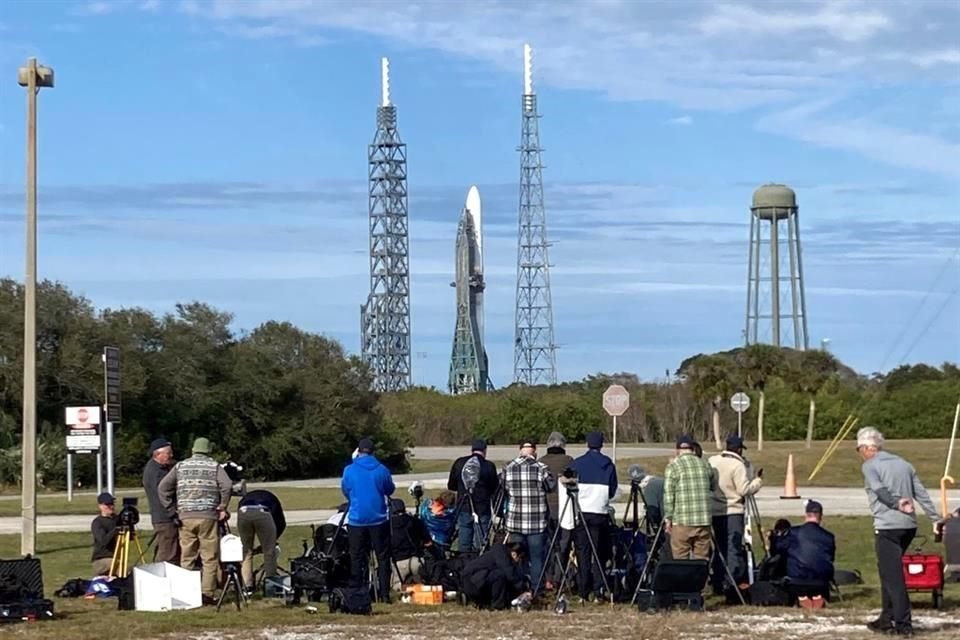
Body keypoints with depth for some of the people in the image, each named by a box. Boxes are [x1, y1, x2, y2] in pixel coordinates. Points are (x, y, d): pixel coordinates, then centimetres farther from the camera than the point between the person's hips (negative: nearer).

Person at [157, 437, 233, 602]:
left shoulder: (180, 466, 12)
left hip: (185, 516, 3)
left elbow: (162, 487, 6)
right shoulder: (214, 466, 5)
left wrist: (170, 508, 11)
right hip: (208, 516, -3)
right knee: (210, 557, 1)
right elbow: (227, 486, -11)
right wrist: (222, 507, -1)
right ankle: (207, 592, -5)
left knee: (186, 557, 8)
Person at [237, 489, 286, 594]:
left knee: (246, 552, 18)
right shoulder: (271, 498, 40)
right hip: (263, 513, -2)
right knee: (269, 552, 13)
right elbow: (281, 523, 30)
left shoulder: (245, 498, 44)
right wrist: (273, 539, 42)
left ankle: (247, 587, 16)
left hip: (243, 512, 2)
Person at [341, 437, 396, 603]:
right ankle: (384, 594, 3)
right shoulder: (381, 470, -5)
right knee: (382, 557, 7)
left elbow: (345, 491, 9)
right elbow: (390, 490, 9)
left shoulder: (349, 471, -6)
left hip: (356, 519, 0)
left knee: (357, 558, 8)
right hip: (379, 519, 0)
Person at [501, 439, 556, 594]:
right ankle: (536, 591, 4)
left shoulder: (508, 469, 1)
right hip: (538, 523, -2)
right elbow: (552, 487, 1)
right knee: (536, 558, 5)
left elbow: (503, 493, 6)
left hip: (515, 522, 2)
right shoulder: (541, 468, -7)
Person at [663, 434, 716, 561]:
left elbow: (668, 495, -6)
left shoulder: (673, 466, -3)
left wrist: (667, 518, -1)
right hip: (704, 521, 4)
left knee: (680, 559, 1)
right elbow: (714, 487, 22)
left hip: (682, 522, -4)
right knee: (702, 559, 8)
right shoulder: (705, 465, 9)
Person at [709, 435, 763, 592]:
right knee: (734, 548, -5)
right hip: (732, 512, -6)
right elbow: (744, 490, -13)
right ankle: (734, 583, -11)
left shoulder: (712, 461, 8)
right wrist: (758, 480, 0)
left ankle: (718, 584, 13)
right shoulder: (738, 465, -13)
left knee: (719, 548, 12)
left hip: (714, 512, 7)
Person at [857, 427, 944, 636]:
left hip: (887, 526, -7)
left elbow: (881, 490, -19)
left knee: (892, 575, -5)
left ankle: (903, 624, -8)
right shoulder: (903, 464, 18)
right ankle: (887, 619, 23)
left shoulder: (870, 466, -1)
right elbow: (921, 494, 14)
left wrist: (897, 504, -29)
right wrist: (936, 518, 11)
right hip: (909, 525, 7)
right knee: (889, 572, 19)